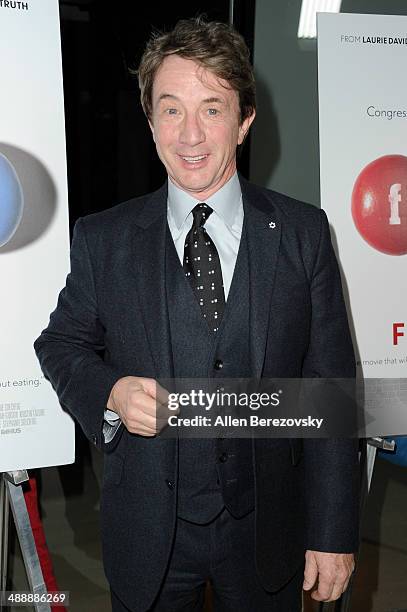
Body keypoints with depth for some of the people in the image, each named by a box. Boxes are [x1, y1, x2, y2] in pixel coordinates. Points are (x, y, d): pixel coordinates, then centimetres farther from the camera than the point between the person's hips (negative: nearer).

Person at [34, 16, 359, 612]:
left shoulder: (303, 232, -5)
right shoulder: (103, 239, -4)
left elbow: (330, 389, -4)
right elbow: (62, 342, 7)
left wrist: (334, 534, -4)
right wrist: (110, 392, -16)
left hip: (267, 530, 1)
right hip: (147, 534, 0)